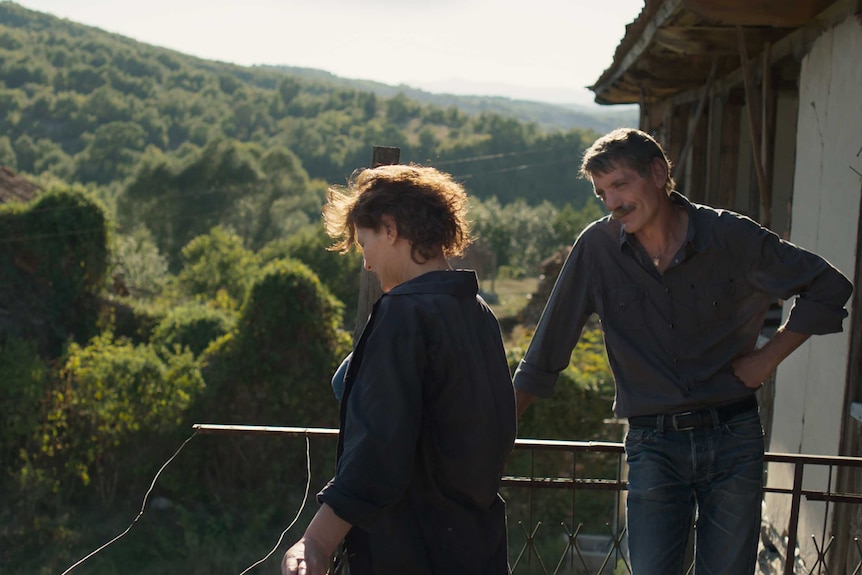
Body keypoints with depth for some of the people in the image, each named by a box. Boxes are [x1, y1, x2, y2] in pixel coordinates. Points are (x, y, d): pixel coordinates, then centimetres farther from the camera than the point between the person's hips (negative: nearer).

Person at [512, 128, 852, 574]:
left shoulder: (732, 236, -5)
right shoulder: (596, 248, -4)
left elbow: (828, 287, 6)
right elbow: (546, 350, 2)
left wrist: (768, 358, 0)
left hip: (733, 438, 0)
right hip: (654, 446, 0)